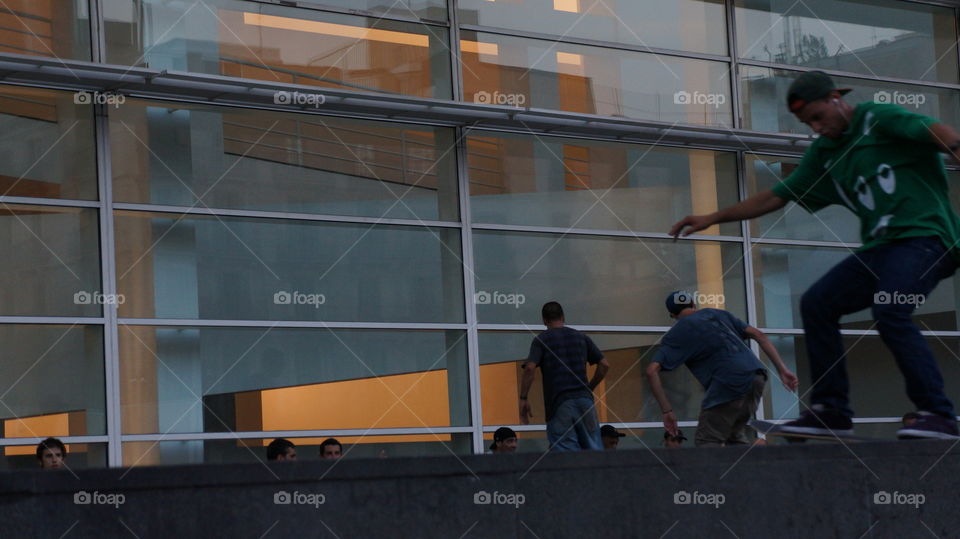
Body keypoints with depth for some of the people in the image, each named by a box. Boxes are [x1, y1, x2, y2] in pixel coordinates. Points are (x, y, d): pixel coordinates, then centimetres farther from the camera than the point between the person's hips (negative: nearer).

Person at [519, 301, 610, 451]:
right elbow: (604, 365, 12)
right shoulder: (581, 337, 15)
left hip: (559, 403, -3)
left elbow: (530, 368, -11)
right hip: (584, 399, 3)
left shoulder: (541, 339, 4)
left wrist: (523, 399, -5)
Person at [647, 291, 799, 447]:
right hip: (756, 376, 6)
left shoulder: (676, 334, 11)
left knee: (707, 442, 2)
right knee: (735, 437, 23)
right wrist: (783, 370, 13)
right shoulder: (717, 313, 24)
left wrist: (667, 411, -3)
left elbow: (652, 371, -3)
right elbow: (759, 335, 17)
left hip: (729, 383, -6)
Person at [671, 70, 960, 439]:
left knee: (889, 311, -28)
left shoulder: (879, 118, -4)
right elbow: (775, 198, 24)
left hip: (923, 234, -8)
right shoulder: (823, 153, 18)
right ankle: (831, 412, 4)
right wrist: (713, 218, 22)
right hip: (879, 247, 8)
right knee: (816, 304, 0)